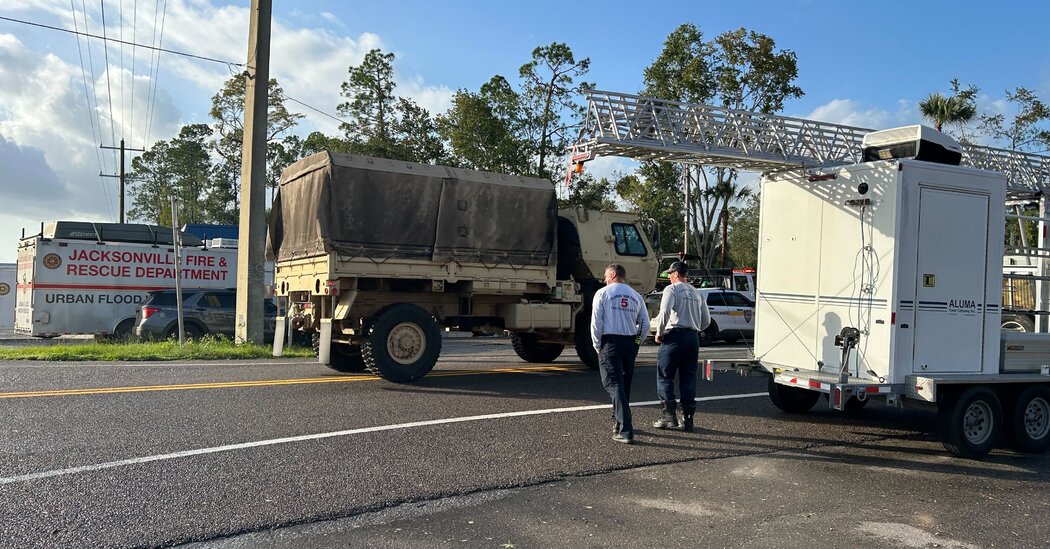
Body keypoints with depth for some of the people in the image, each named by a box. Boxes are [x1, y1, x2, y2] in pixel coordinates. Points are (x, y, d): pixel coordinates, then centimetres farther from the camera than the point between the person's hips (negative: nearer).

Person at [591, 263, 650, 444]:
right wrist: (636, 342, 16)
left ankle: (625, 431, -16)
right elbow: (645, 324, 9)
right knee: (625, 384, 18)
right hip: (630, 343, 5)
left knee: (614, 384, -7)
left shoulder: (603, 293, -1)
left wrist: (597, 345, 2)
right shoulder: (636, 296, 11)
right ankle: (620, 421, 29)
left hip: (610, 342, -5)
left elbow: (596, 322, -6)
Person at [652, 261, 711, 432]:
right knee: (688, 378, 9)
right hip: (693, 337, 6)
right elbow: (706, 320, 20)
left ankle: (670, 415, -6)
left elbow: (664, 312, -17)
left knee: (664, 376, 0)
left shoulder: (671, 289, -3)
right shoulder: (697, 293, 19)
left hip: (675, 336, -6)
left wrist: (659, 332, -6)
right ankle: (688, 418, 8)